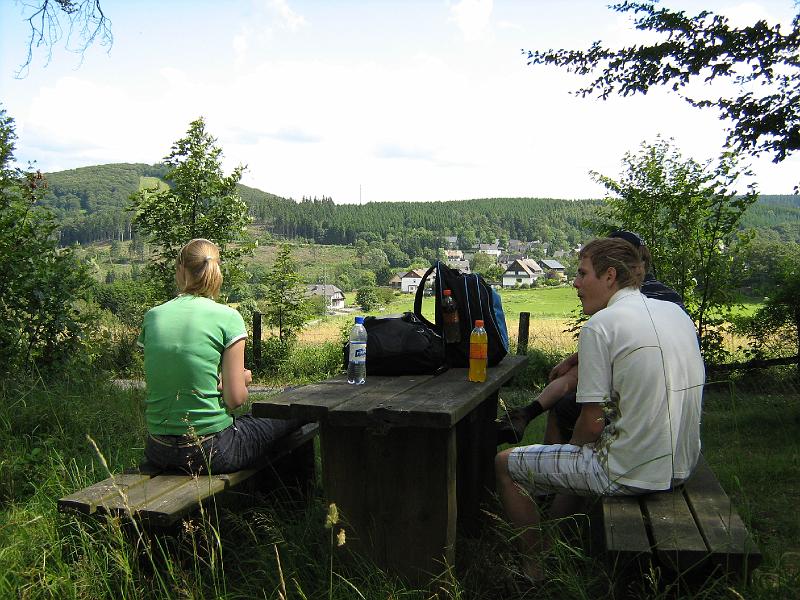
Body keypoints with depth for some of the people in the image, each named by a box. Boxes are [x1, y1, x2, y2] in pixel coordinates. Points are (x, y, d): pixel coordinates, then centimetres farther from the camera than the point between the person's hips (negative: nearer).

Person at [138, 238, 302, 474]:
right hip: (210, 452, -6)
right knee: (294, 413, 19)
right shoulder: (228, 317, -11)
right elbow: (235, 398, -12)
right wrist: (243, 379, 11)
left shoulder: (152, 316, 2)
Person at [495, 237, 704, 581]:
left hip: (631, 473, -8)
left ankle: (536, 571, 17)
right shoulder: (676, 312, 7)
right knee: (580, 450, 34)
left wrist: (574, 445, 5)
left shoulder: (600, 325, -16)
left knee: (505, 464, 7)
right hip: (681, 466, 9)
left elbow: (592, 426, -16)